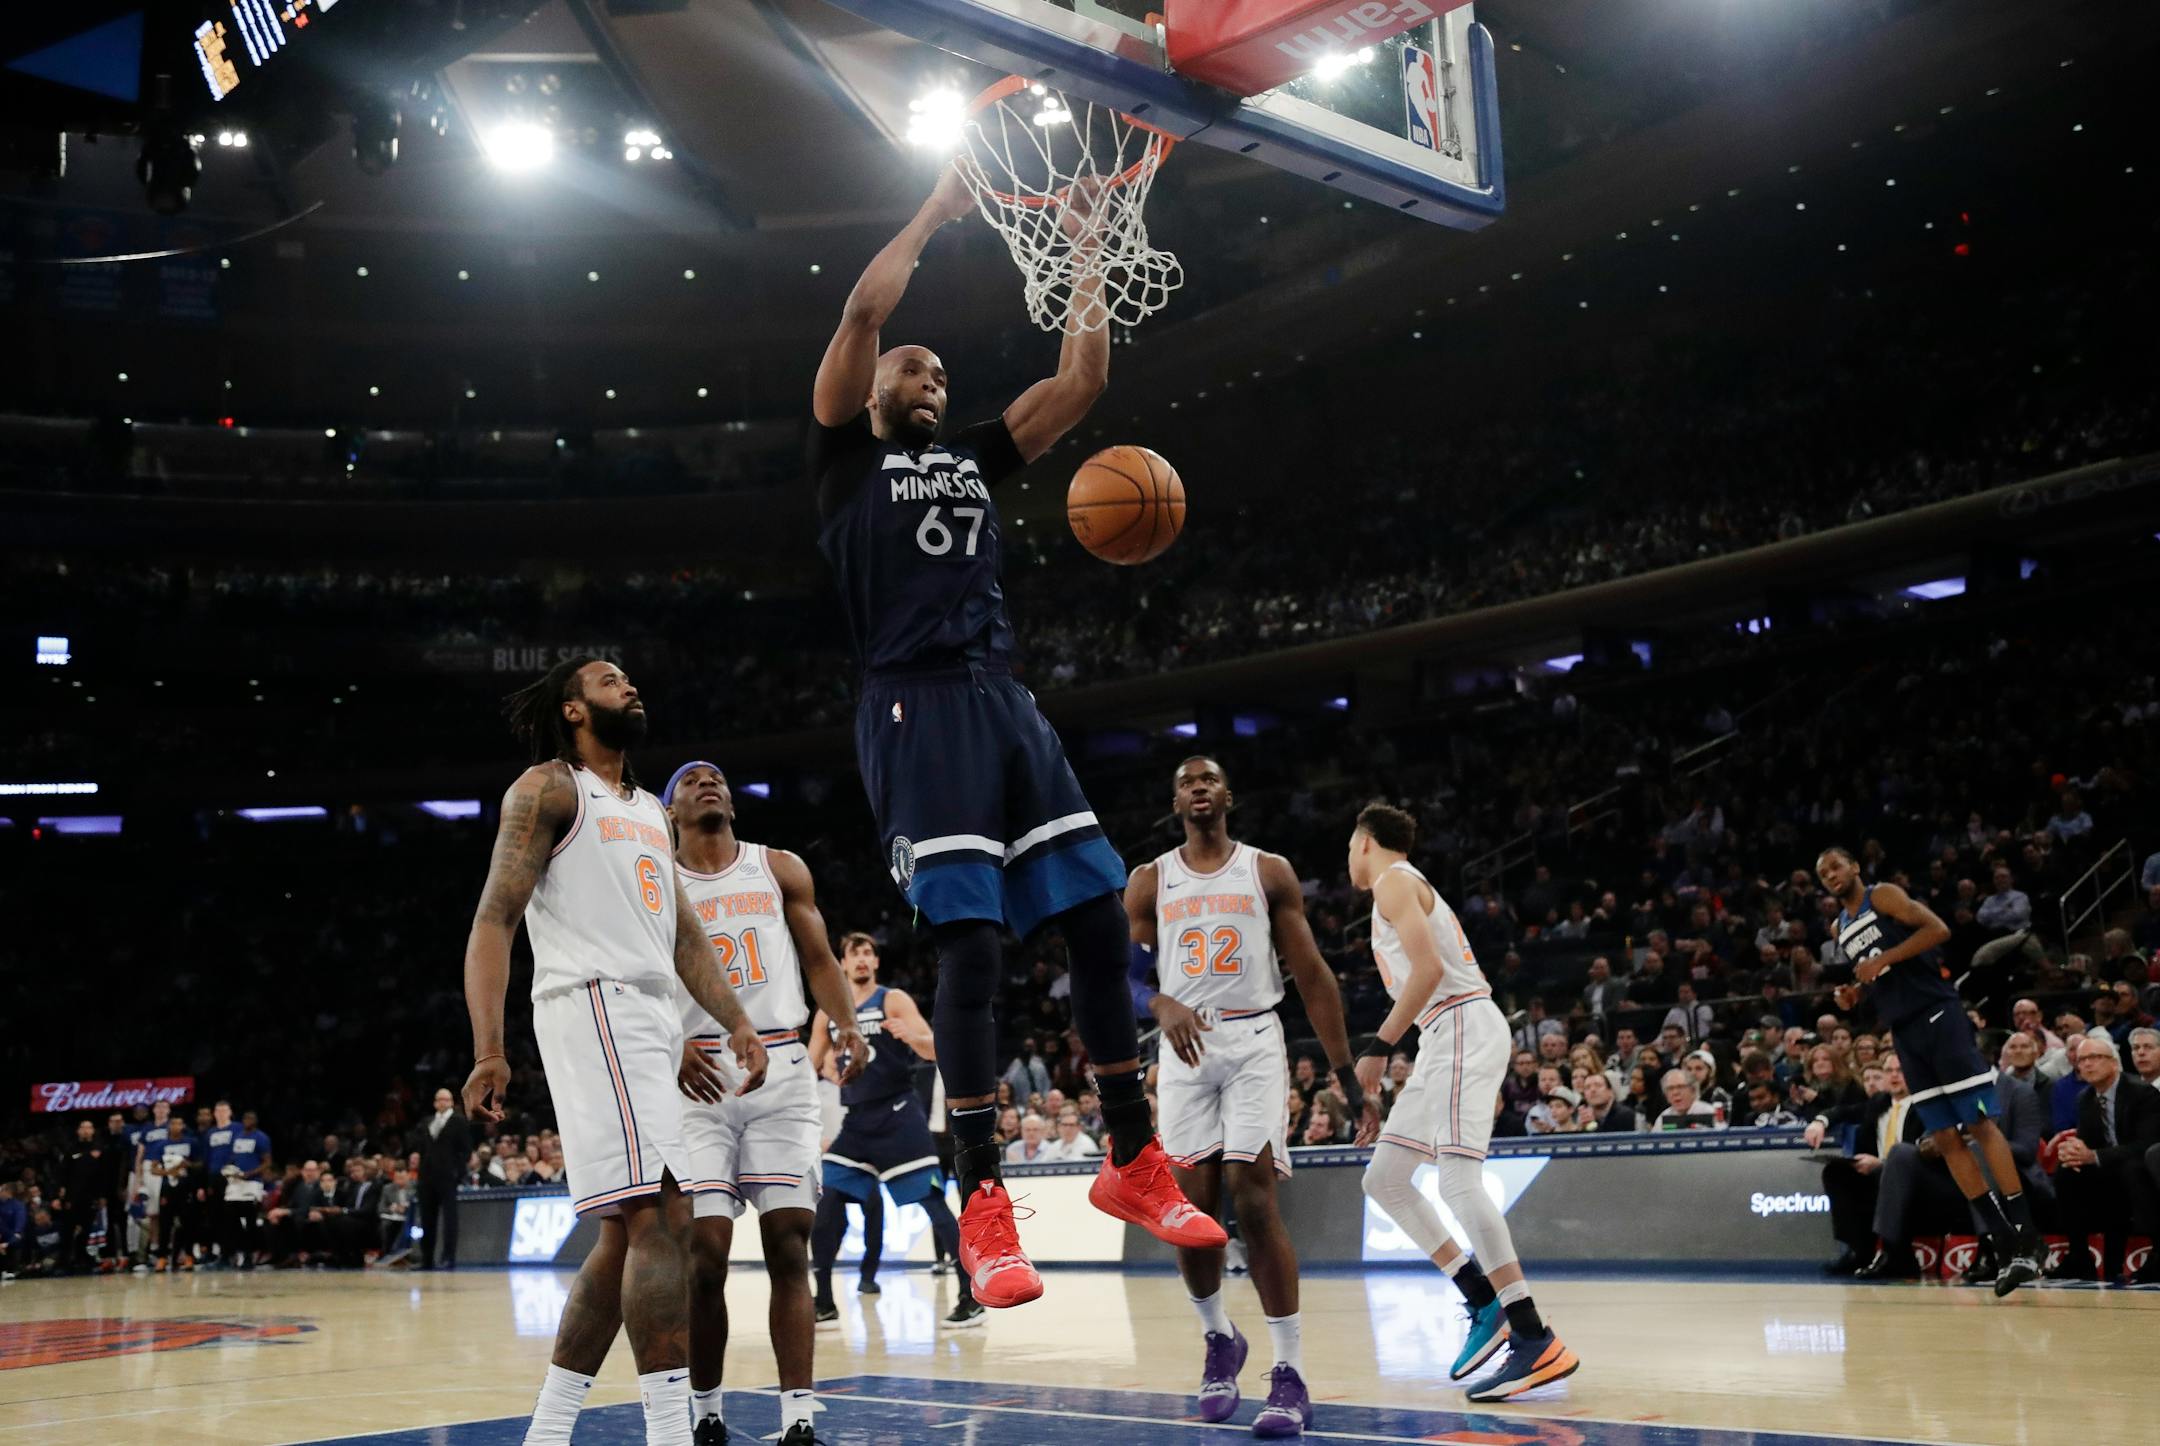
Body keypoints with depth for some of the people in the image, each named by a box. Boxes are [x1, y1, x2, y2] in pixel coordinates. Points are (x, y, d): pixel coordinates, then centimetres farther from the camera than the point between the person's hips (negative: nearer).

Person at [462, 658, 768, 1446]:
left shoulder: (650, 812, 25)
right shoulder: (548, 788, 1)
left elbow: (683, 932, 23)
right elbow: (494, 920, -7)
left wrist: (736, 1022, 10)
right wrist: (488, 1050, -17)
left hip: (653, 1020, 9)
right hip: (595, 1005, -9)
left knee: (627, 1233, 8)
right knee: (657, 1217, -18)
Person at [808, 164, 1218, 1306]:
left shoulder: (977, 459, 24)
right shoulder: (849, 452, 10)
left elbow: (1082, 378, 19)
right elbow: (863, 312, -2)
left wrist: (1088, 255, 17)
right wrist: (936, 212, 7)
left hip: (1004, 700, 6)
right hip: (918, 706, -6)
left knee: (1098, 920, 0)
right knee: (967, 941, -13)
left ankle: (1133, 1164, 11)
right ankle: (981, 1203, -9)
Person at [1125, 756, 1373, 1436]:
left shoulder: (1269, 871, 6)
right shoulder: (1149, 882, 9)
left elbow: (1313, 977, 4)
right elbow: (1125, 978, 4)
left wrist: (1350, 1080, -1)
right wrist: (1162, 1006, -21)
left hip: (1254, 1042, -2)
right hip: (1186, 1049, 2)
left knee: (1253, 1197, -14)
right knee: (1191, 1208, 0)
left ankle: (1290, 1374, -9)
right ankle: (1218, 1340, 26)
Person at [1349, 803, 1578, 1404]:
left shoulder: (1394, 881, -4)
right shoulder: (1410, 885, 26)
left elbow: (1428, 968, -18)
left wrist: (1377, 1048, -18)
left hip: (1462, 1028, -10)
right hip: (1447, 1039, 10)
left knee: (1457, 1178, -20)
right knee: (1383, 1179, 9)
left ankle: (1535, 1340, -23)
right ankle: (1485, 1302, 5)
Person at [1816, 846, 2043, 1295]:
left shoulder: (1883, 896, -1)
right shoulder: (1841, 928, 19)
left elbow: (1938, 929, -13)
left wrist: (1883, 960, -17)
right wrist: (1853, 994, 8)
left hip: (1936, 1014, -8)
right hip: (1903, 1031, 8)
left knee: (1979, 1123, -11)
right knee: (1945, 1139, 2)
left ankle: (2026, 1237, -11)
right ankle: (2004, 1242, 5)